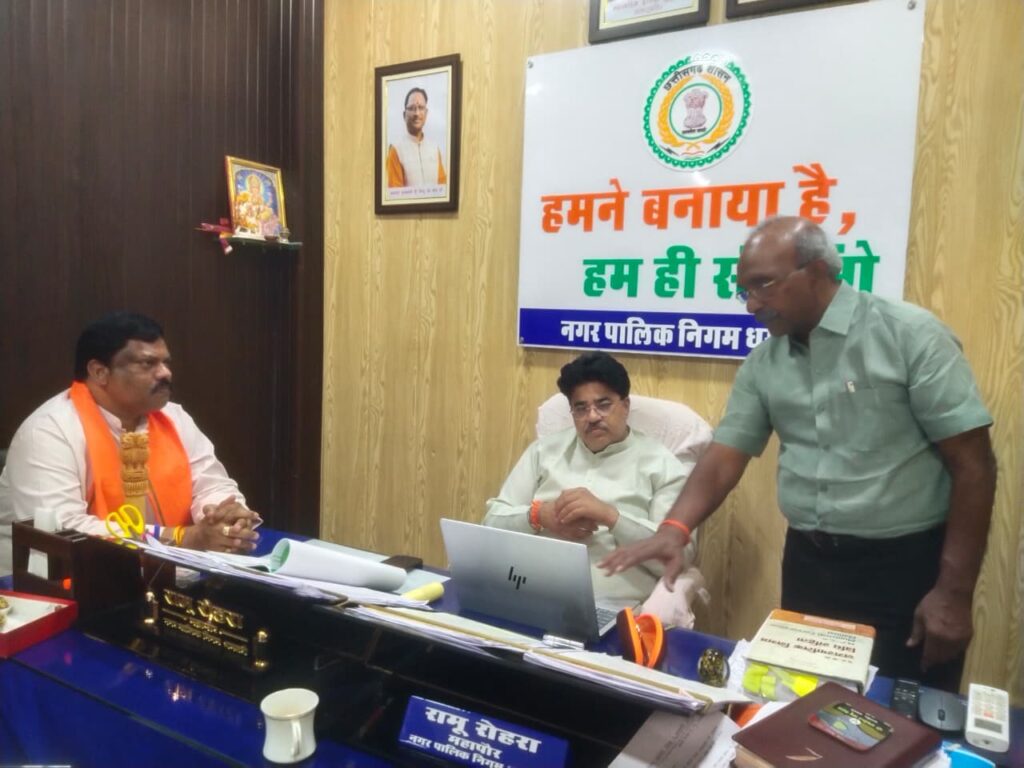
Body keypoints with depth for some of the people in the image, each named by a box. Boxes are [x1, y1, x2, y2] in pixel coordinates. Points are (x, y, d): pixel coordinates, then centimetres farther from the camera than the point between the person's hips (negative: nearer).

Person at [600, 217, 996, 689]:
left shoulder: (909, 335, -10)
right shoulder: (762, 364, 4)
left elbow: (973, 464, -10)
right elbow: (725, 458, 2)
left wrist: (954, 592, -13)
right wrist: (674, 529, -17)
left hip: (906, 565, -4)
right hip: (808, 563, 4)